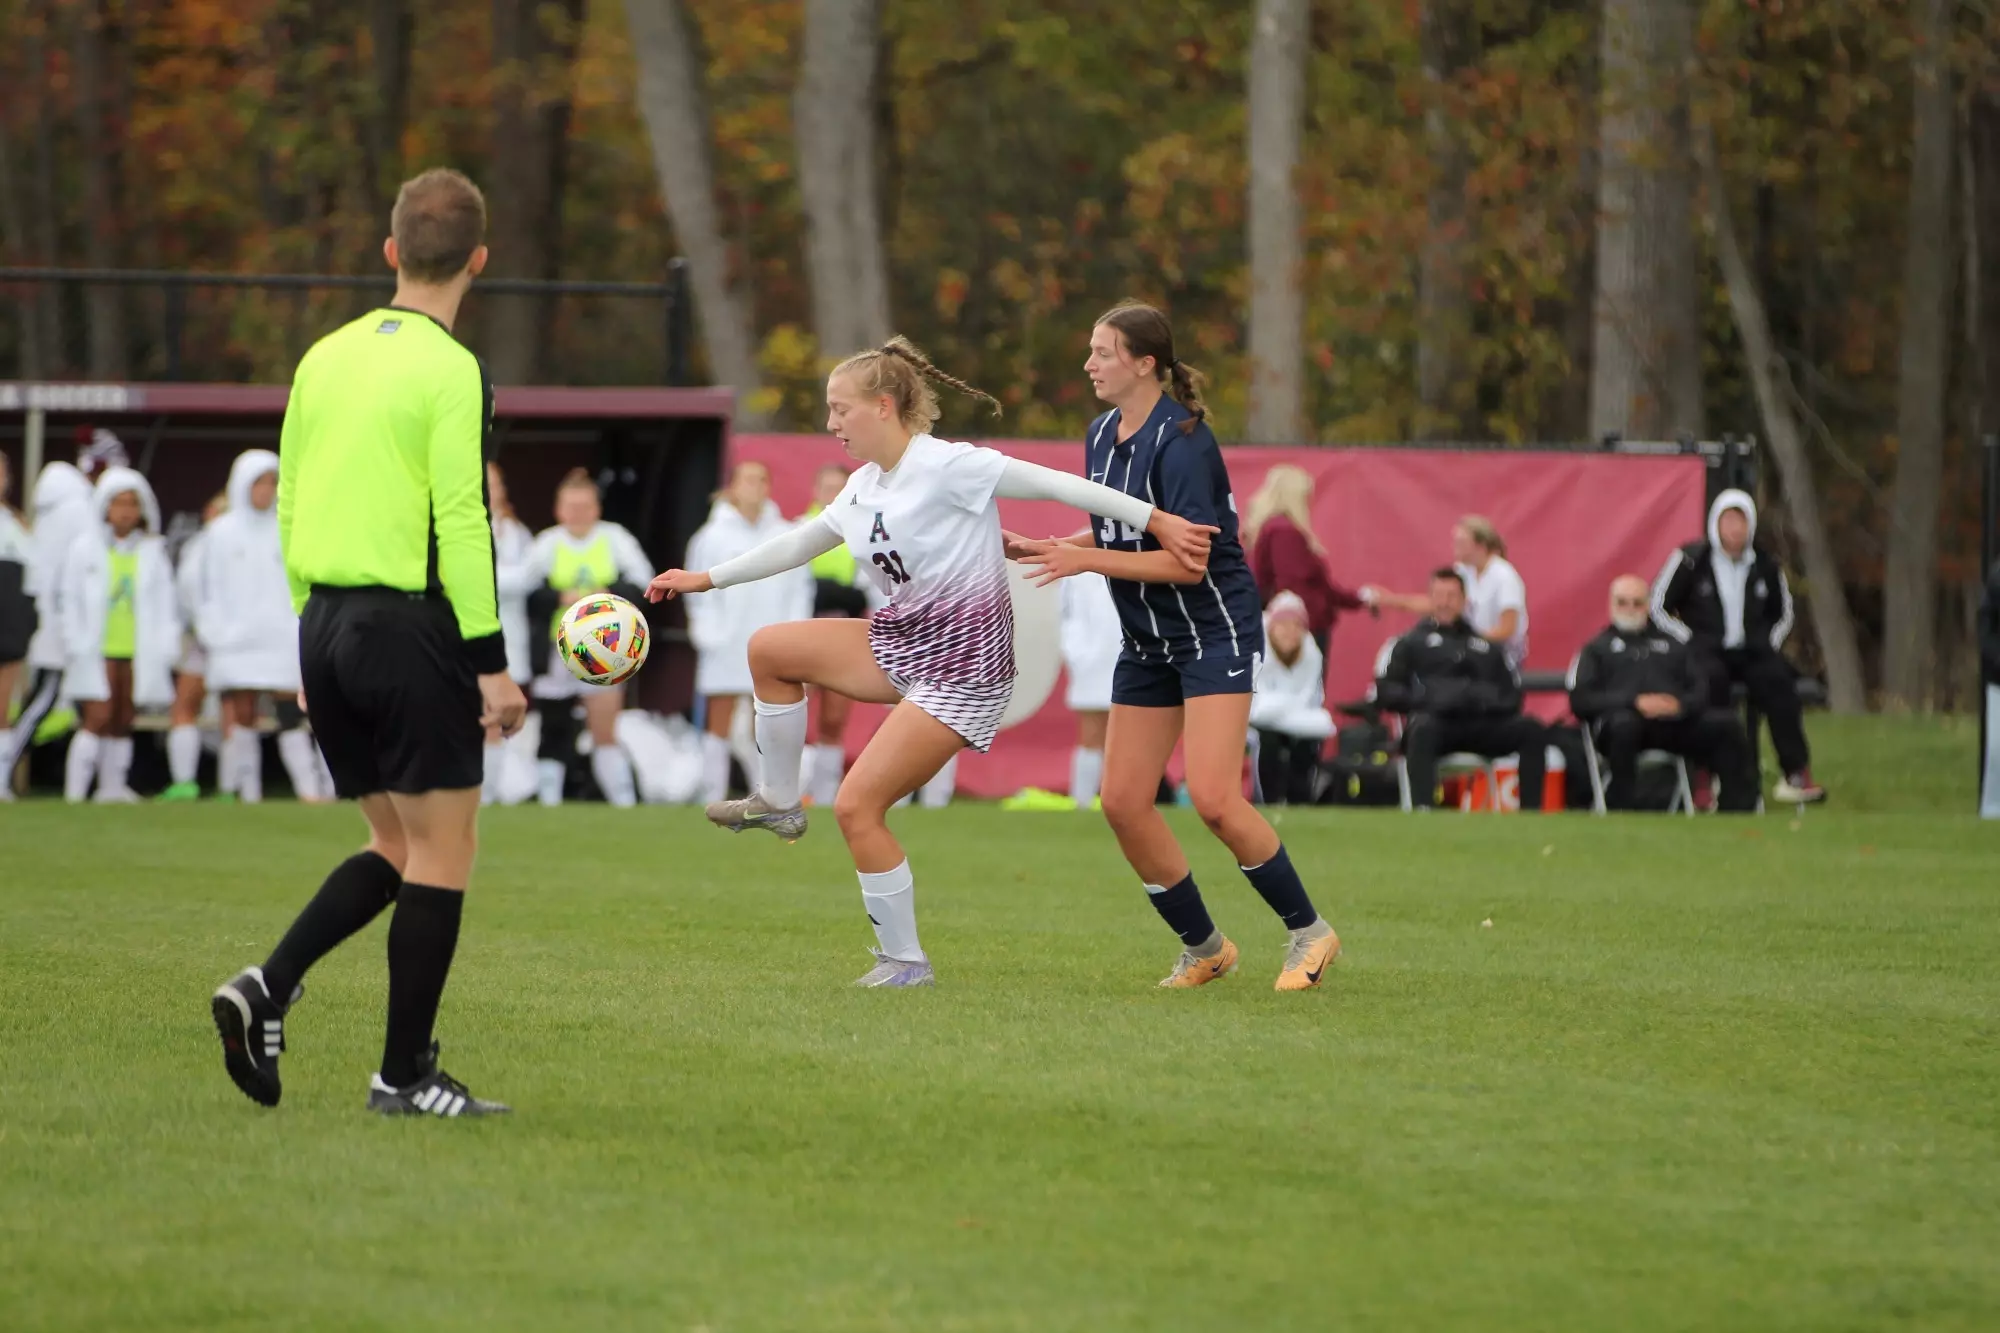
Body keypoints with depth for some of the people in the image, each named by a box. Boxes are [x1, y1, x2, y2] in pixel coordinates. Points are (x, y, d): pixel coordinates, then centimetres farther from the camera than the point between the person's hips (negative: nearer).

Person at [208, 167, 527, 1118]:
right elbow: (460, 520, -15)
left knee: (396, 845, 16)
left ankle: (267, 989, -1)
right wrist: (492, 662, -13)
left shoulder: (326, 358, 10)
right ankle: (405, 1074, 2)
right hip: (412, 626, -7)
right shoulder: (451, 371, -11)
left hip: (326, 621, 7)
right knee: (442, 850, 2)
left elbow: (289, 503, 14)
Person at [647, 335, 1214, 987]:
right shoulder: (864, 486, 9)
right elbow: (800, 542, 23)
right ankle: (778, 803, 18)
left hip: (960, 664, -9)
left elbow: (1055, 484, -18)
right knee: (769, 649, 5)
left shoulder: (946, 467, -18)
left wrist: (1154, 520, -21)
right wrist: (707, 579, 26)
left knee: (856, 806, -11)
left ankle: (905, 961, 1)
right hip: (903, 641, 9)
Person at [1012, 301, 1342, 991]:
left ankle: (1309, 932, 0)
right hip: (1148, 642, 8)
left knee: (1212, 798, -18)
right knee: (1123, 801, 1)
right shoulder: (1102, 435, 7)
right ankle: (1204, 947, 15)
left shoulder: (1181, 440, -20)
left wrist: (1085, 561, -23)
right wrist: (1045, 548, 7)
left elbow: (1187, 560, -24)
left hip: (1216, 630, -8)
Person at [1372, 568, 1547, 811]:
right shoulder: (1411, 643, 20)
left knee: (1532, 730, -23)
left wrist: (1494, 702, -3)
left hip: (1483, 725, 3)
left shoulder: (1486, 646, 29)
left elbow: (1512, 693, 22)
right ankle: (1422, 813, -51)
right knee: (1422, 729, -40)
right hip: (1436, 720, -3)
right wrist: (1422, 701, -10)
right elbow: (1385, 691, 9)